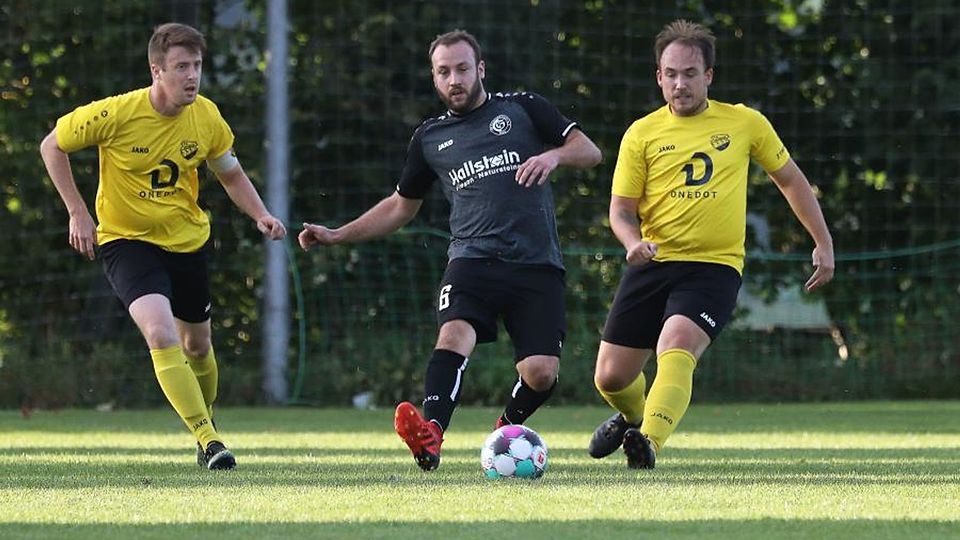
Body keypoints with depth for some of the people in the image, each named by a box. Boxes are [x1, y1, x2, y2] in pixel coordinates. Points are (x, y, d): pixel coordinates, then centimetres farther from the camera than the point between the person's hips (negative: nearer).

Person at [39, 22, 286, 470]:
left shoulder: (206, 117, -9)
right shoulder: (117, 114, -22)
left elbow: (231, 175, 9)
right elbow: (52, 146, -6)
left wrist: (261, 216, -9)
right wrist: (78, 213, -11)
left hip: (187, 240, 5)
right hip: (126, 241, -5)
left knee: (197, 346, 17)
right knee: (161, 335, -25)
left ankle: (206, 423, 44)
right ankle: (208, 440, -24)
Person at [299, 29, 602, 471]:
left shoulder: (522, 109, 10)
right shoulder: (430, 138, 18)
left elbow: (589, 152, 8)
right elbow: (401, 206, 29)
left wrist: (553, 155, -14)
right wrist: (336, 235, 21)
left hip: (537, 264, -1)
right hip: (473, 258, 1)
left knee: (540, 373, -13)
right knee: (455, 332, -30)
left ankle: (507, 430, 20)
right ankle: (430, 435, -49)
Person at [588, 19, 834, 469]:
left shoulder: (745, 124, 5)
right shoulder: (642, 134, 4)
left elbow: (790, 180, 17)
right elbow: (620, 210, 5)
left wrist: (823, 243, 15)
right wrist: (633, 242, -18)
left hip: (715, 267, -2)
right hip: (653, 264, 2)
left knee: (675, 347, -31)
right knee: (611, 377, 4)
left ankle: (648, 442, -40)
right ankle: (632, 417, 38)